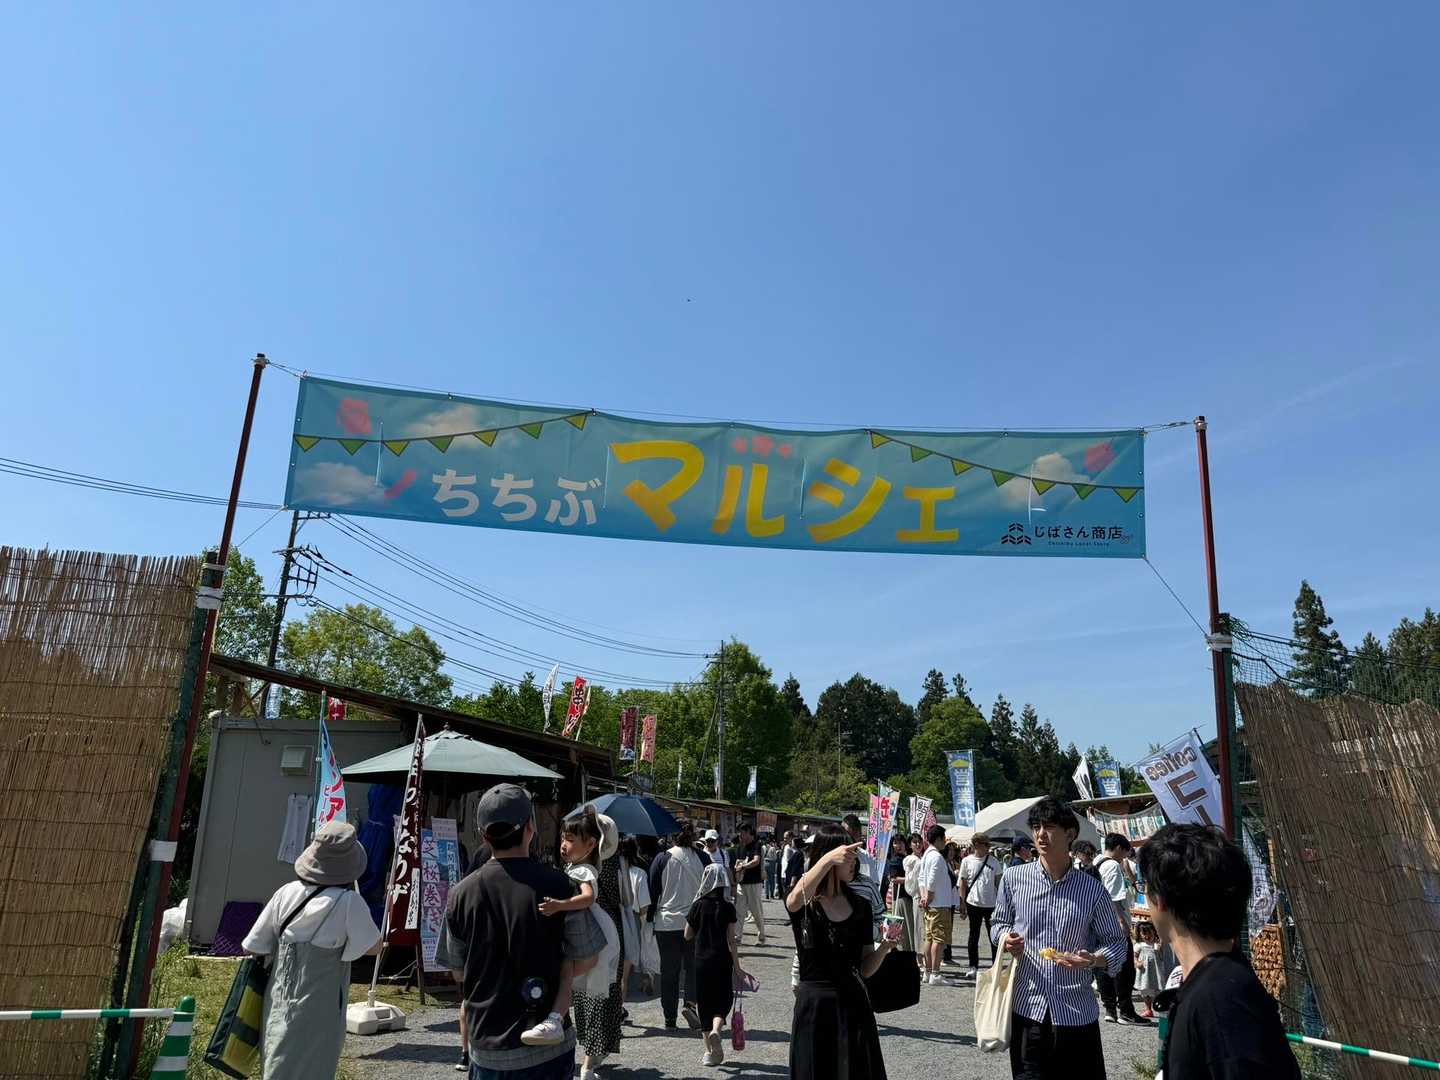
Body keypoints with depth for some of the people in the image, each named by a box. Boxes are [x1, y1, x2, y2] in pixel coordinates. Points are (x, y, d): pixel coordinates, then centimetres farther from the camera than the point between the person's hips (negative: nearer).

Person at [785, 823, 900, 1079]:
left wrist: (884, 947, -14)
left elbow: (865, 969, 7)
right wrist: (826, 860, -50)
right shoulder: (805, 903, -8)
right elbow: (794, 901, -35)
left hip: (854, 1004, 4)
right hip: (814, 1006, -4)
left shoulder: (860, 905, 4)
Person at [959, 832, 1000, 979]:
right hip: (973, 904, -1)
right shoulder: (967, 861, -2)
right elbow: (963, 884, 3)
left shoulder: (994, 861, 2)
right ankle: (973, 966, 16)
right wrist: (963, 904, 0)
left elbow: (998, 882, 9)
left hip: (991, 904, 1)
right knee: (974, 936, 8)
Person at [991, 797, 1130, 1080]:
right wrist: (1004, 937, -9)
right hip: (1026, 1007, 1)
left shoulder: (1093, 890, -4)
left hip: (1077, 1013, 0)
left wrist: (1094, 960, -16)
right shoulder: (1013, 878, -1)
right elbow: (998, 922, 13)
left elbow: (1117, 942, 4)